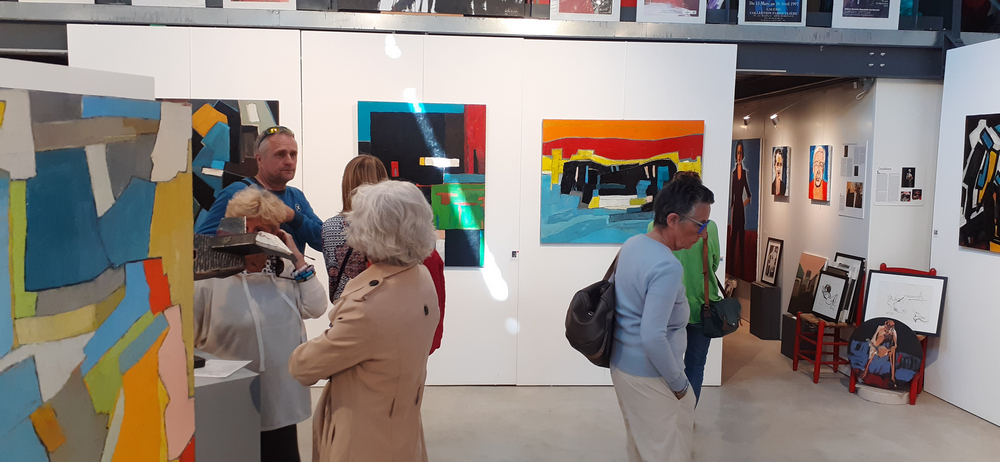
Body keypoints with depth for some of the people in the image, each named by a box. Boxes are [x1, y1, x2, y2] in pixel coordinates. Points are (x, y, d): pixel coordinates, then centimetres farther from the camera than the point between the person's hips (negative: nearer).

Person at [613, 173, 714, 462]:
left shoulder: (631, 244, 2)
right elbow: (653, 337, -29)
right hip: (649, 376, -9)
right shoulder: (667, 267, -26)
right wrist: (679, 383, -15)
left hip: (621, 364, 9)